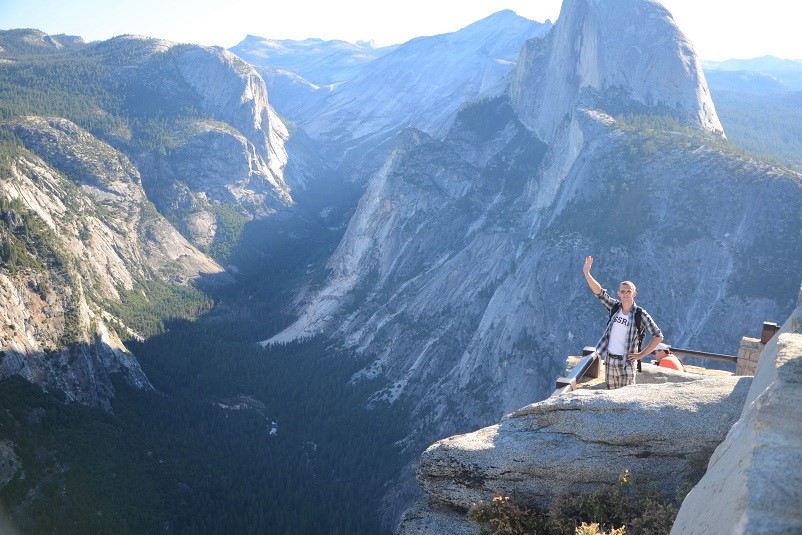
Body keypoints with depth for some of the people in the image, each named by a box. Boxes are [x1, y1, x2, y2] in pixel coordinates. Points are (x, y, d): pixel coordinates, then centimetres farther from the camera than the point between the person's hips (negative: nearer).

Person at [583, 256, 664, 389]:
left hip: (626, 362, -4)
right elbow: (599, 292, -8)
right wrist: (586, 273, -21)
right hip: (609, 359, 4)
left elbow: (658, 336, -8)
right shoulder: (615, 307, 1)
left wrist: (642, 354, -8)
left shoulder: (640, 315, -11)